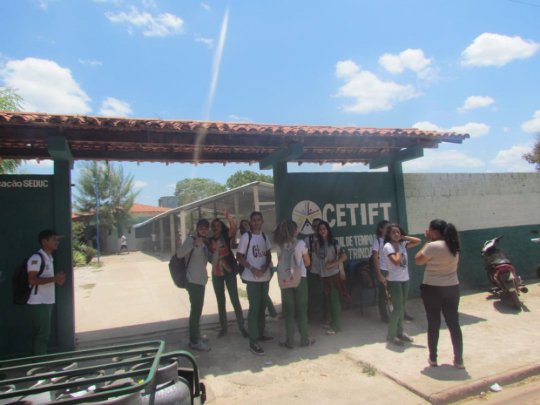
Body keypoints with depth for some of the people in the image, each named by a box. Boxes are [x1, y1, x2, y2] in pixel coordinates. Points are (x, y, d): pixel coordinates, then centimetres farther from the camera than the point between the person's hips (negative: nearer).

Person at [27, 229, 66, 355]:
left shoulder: (49, 258, 15)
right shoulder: (36, 258, -14)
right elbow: (32, 280, -23)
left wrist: (57, 280, 4)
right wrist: (54, 278, -23)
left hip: (47, 302, 9)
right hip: (38, 303, -9)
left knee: (43, 334, 14)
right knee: (42, 334, -4)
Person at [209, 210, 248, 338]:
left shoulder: (226, 236, -5)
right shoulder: (209, 240, 5)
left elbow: (234, 228, -25)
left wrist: (229, 218, -42)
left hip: (229, 271, -4)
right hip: (216, 274, 4)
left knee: (235, 300, -2)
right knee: (221, 301, 11)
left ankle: (242, 327, 6)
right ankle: (223, 327, 22)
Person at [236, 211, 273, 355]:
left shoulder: (264, 236, 7)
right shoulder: (246, 237, -10)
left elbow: (268, 254, 11)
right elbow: (239, 256, -9)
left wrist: (266, 266, -8)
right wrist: (252, 268, -19)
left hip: (265, 276, 6)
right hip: (252, 278, -6)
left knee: (262, 306, 15)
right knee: (254, 307, -4)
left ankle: (260, 334, 29)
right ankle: (253, 342, 2)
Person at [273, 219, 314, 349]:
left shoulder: (280, 245, 0)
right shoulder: (300, 243, -8)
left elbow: (279, 263, 3)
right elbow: (307, 262, 1)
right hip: (300, 278, -2)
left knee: (288, 310, 8)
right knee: (301, 309, 9)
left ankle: (290, 341, 11)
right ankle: (304, 339, 18)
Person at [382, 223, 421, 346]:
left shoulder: (402, 244, 7)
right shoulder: (388, 246, -14)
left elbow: (418, 241, 4)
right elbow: (396, 261, -25)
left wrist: (403, 237, -1)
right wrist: (397, 249, -13)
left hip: (405, 280, 7)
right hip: (394, 281, -7)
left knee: (402, 308, 15)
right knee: (398, 309, -5)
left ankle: (400, 332, 27)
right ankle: (391, 335, 8)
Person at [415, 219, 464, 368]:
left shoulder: (433, 246, -19)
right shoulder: (453, 246, 4)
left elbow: (418, 260, -7)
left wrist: (428, 241, -3)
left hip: (432, 289, -5)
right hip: (452, 288, 6)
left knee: (433, 324, 7)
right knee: (454, 324, 12)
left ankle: (433, 358, 19)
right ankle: (459, 360, 18)